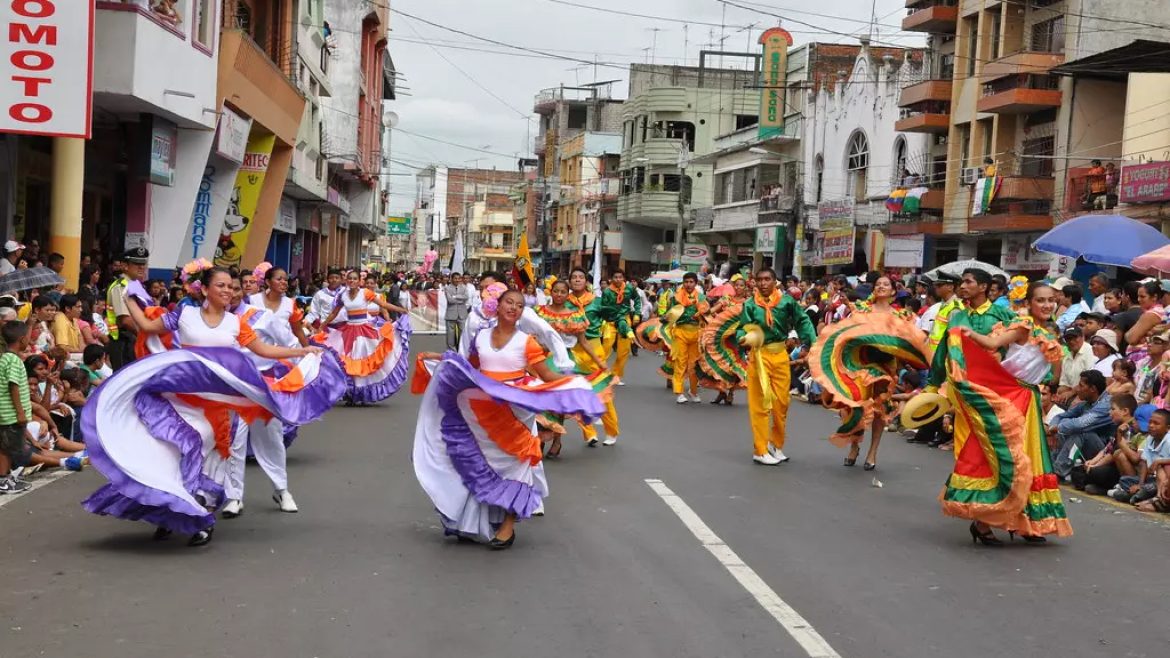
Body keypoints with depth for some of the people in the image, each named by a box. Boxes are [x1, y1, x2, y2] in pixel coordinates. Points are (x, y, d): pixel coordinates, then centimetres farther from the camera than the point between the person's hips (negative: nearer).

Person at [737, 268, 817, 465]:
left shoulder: (786, 301, -4)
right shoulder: (750, 305, -7)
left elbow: (802, 321, 3)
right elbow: (742, 329, -5)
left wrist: (812, 342, -6)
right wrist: (744, 338, -26)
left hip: (781, 355, 3)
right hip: (759, 356, -3)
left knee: (782, 402, 11)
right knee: (760, 403, 1)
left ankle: (776, 445, 29)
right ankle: (760, 450, 8)